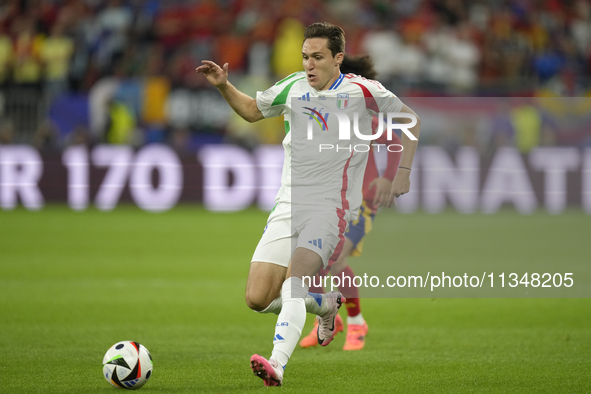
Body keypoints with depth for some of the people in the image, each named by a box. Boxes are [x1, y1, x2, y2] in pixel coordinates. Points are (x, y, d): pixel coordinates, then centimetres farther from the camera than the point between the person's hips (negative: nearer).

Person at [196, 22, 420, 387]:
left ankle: (278, 364, -38)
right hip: (288, 207, 5)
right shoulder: (293, 87, 9)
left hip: (331, 208, -5)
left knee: (294, 281, -29)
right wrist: (224, 86, 8)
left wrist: (403, 171, 3)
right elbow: (251, 110, 26)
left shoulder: (361, 91, -2)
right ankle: (326, 305, 24)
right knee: (258, 299, -3)